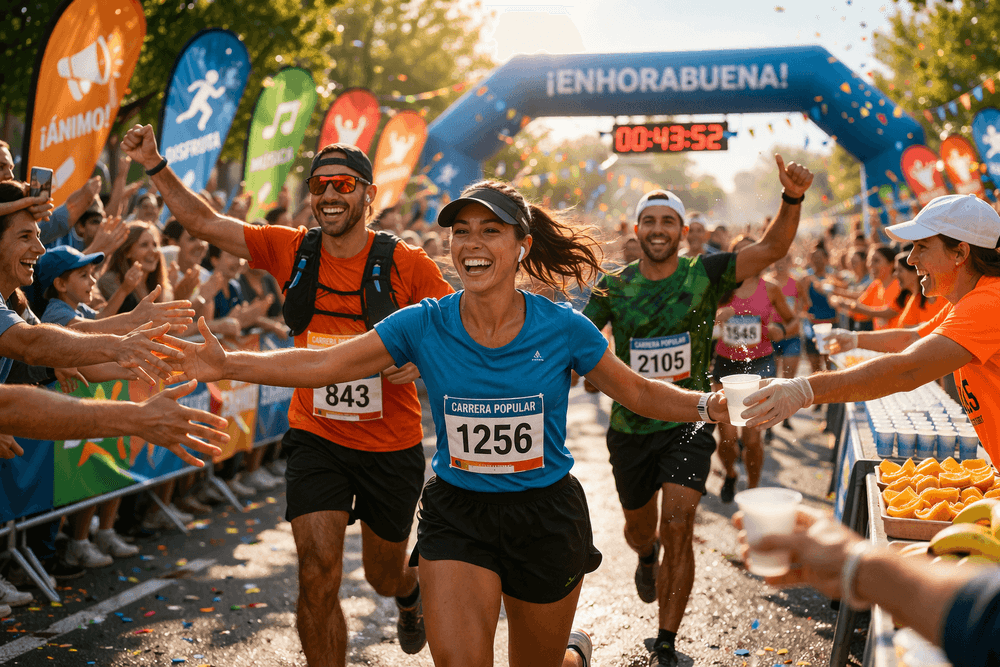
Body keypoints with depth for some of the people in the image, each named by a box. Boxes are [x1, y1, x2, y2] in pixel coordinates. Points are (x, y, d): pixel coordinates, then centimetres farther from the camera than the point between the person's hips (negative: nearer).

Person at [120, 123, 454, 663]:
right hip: (315, 437, 1)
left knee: (385, 577, 20)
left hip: (392, 445, -1)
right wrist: (156, 167, -8)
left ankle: (409, 590, 58)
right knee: (317, 578, -12)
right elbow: (203, 222, 2)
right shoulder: (290, 250, -3)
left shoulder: (408, 264, -11)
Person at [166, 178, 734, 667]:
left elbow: (638, 392, -1)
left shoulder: (563, 329, -12)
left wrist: (706, 405, -18)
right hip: (457, 516, 0)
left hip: (546, 517, 0)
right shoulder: (424, 326, -11)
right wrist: (226, 365, -23)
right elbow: (320, 365, -12)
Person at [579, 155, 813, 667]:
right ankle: (647, 559, 61)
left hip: (687, 422, -2)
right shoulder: (613, 287, -3)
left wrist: (792, 198, -30)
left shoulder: (704, 275, -7)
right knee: (640, 530, 20)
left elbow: (771, 248, -14)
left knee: (677, 528, -17)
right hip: (630, 427, 2)